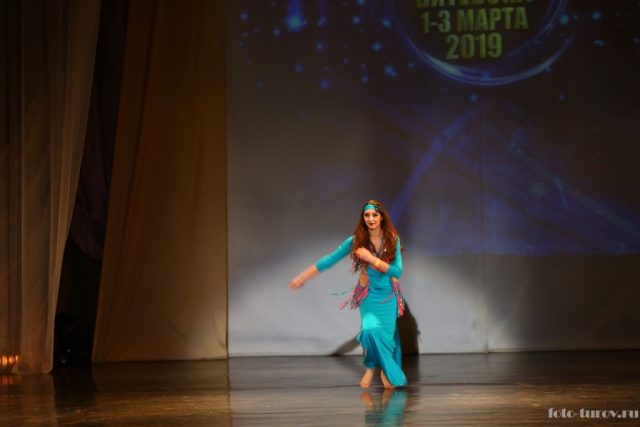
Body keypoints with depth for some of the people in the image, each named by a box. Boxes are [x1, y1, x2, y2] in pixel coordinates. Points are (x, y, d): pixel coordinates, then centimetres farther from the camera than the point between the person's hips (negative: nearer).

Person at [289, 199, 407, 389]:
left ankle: (372, 366, 27)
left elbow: (397, 272, -15)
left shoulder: (392, 240, -9)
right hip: (369, 295, -1)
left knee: (386, 335, -3)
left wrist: (372, 258, -24)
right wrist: (303, 277, -4)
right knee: (371, 329, -23)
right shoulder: (356, 241, -9)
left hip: (389, 296, 1)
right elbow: (330, 260, -4)